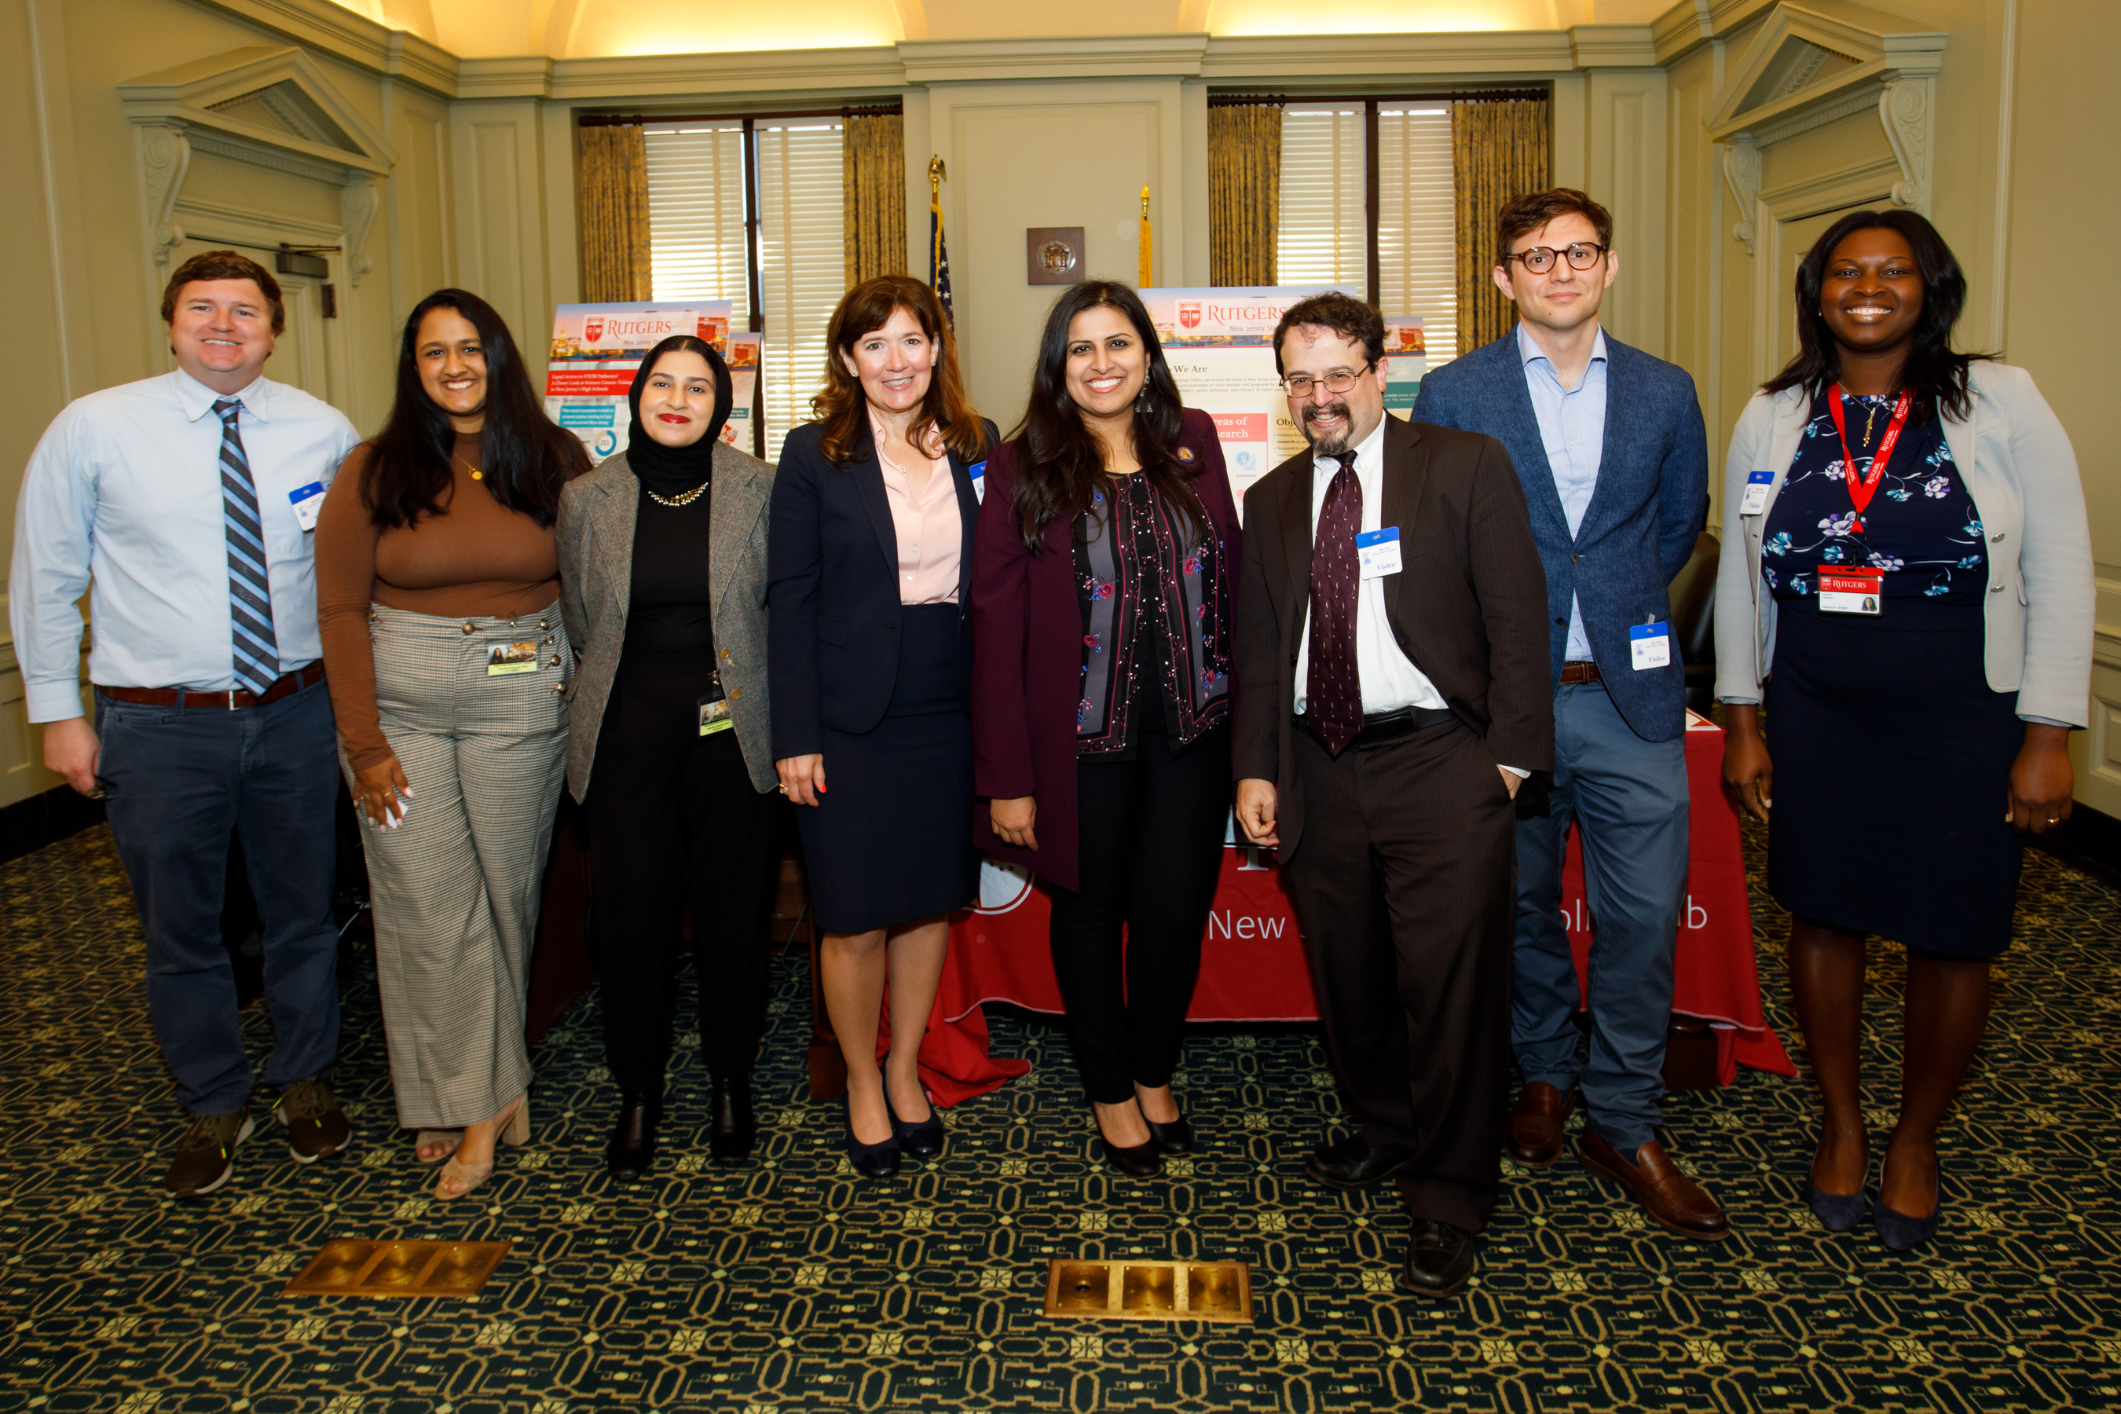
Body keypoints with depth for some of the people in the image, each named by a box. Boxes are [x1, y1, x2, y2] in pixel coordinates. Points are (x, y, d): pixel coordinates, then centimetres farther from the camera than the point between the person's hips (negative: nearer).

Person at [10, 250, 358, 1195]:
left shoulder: (324, 433, 0)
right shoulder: (93, 429, -6)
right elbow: (45, 578, 1)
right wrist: (57, 711, -1)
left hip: (295, 714, 2)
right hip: (158, 726, -1)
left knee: (303, 912, 15)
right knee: (180, 930, 12)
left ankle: (305, 1082, 37)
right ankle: (214, 1108, 33)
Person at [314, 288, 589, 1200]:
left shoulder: (556, 460, 3)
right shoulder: (375, 472, 1)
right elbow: (340, 609, -1)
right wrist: (364, 742, -6)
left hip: (523, 703, 1)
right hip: (399, 703, 0)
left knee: (506, 892, 6)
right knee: (428, 906, -2)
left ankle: (472, 1084, 24)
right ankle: (486, 1098, 10)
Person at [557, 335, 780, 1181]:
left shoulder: (760, 492, -1)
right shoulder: (587, 499, 4)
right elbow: (579, 622, 14)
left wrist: (741, 688, 6)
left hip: (734, 728, -1)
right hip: (629, 730, 1)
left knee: (735, 906, 7)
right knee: (631, 909, 4)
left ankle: (731, 1080, 26)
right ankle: (637, 1091, 22)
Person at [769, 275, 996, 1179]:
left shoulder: (978, 446, 6)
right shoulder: (814, 454, -3)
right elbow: (789, 601, -5)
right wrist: (794, 736, -10)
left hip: (951, 716, 3)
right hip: (851, 721, -3)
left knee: (931, 903, 12)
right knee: (855, 921, 3)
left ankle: (905, 1072, 32)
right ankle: (863, 1089, 25)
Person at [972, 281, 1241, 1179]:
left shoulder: (1192, 443, 4)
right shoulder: (1024, 467, -6)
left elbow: (1230, 576, 7)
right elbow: (996, 625, -8)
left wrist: (1242, 715, -2)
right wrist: (1007, 774, -11)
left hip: (1189, 729, 2)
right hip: (1081, 734, -2)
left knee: (1176, 908, 7)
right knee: (1091, 910, 12)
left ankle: (1155, 1075, 32)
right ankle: (1110, 1092, 32)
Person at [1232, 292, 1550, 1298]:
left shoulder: (1467, 468, 0)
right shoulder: (1270, 501, 14)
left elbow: (1516, 620, -3)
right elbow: (1258, 650, 15)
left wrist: (1508, 756, -9)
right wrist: (1255, 769, 6)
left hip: (1439, 763, -4)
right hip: (1319, 769, 5)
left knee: (1451, 982, -4)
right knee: (1347, 976, 13)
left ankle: (1447, 1203, 10)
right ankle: (1385, 1130, 37)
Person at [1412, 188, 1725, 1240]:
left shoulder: (1666, 393, 6)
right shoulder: (1452, 395, 1)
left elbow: (1678, 525, 18)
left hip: (1631, 695, 1)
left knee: (1644, 915, 1)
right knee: (1521, 905, 13)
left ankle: (1624, 1124, 16)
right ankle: (1544, 1072, 34)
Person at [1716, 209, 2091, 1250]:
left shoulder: (2001, 402, -4)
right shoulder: (1772, 417, 3)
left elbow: (2061, 573, -4)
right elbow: (1740, 576, 8)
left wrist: (2047, 738, -7)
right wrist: (1743, 724, 6)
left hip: (1963, 717, -1)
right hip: (1813, 715, 2)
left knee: (1950, 939, 6)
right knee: (1823, 918, 10)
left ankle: (1914, 1141, 30)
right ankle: (1841, 1124, 32)